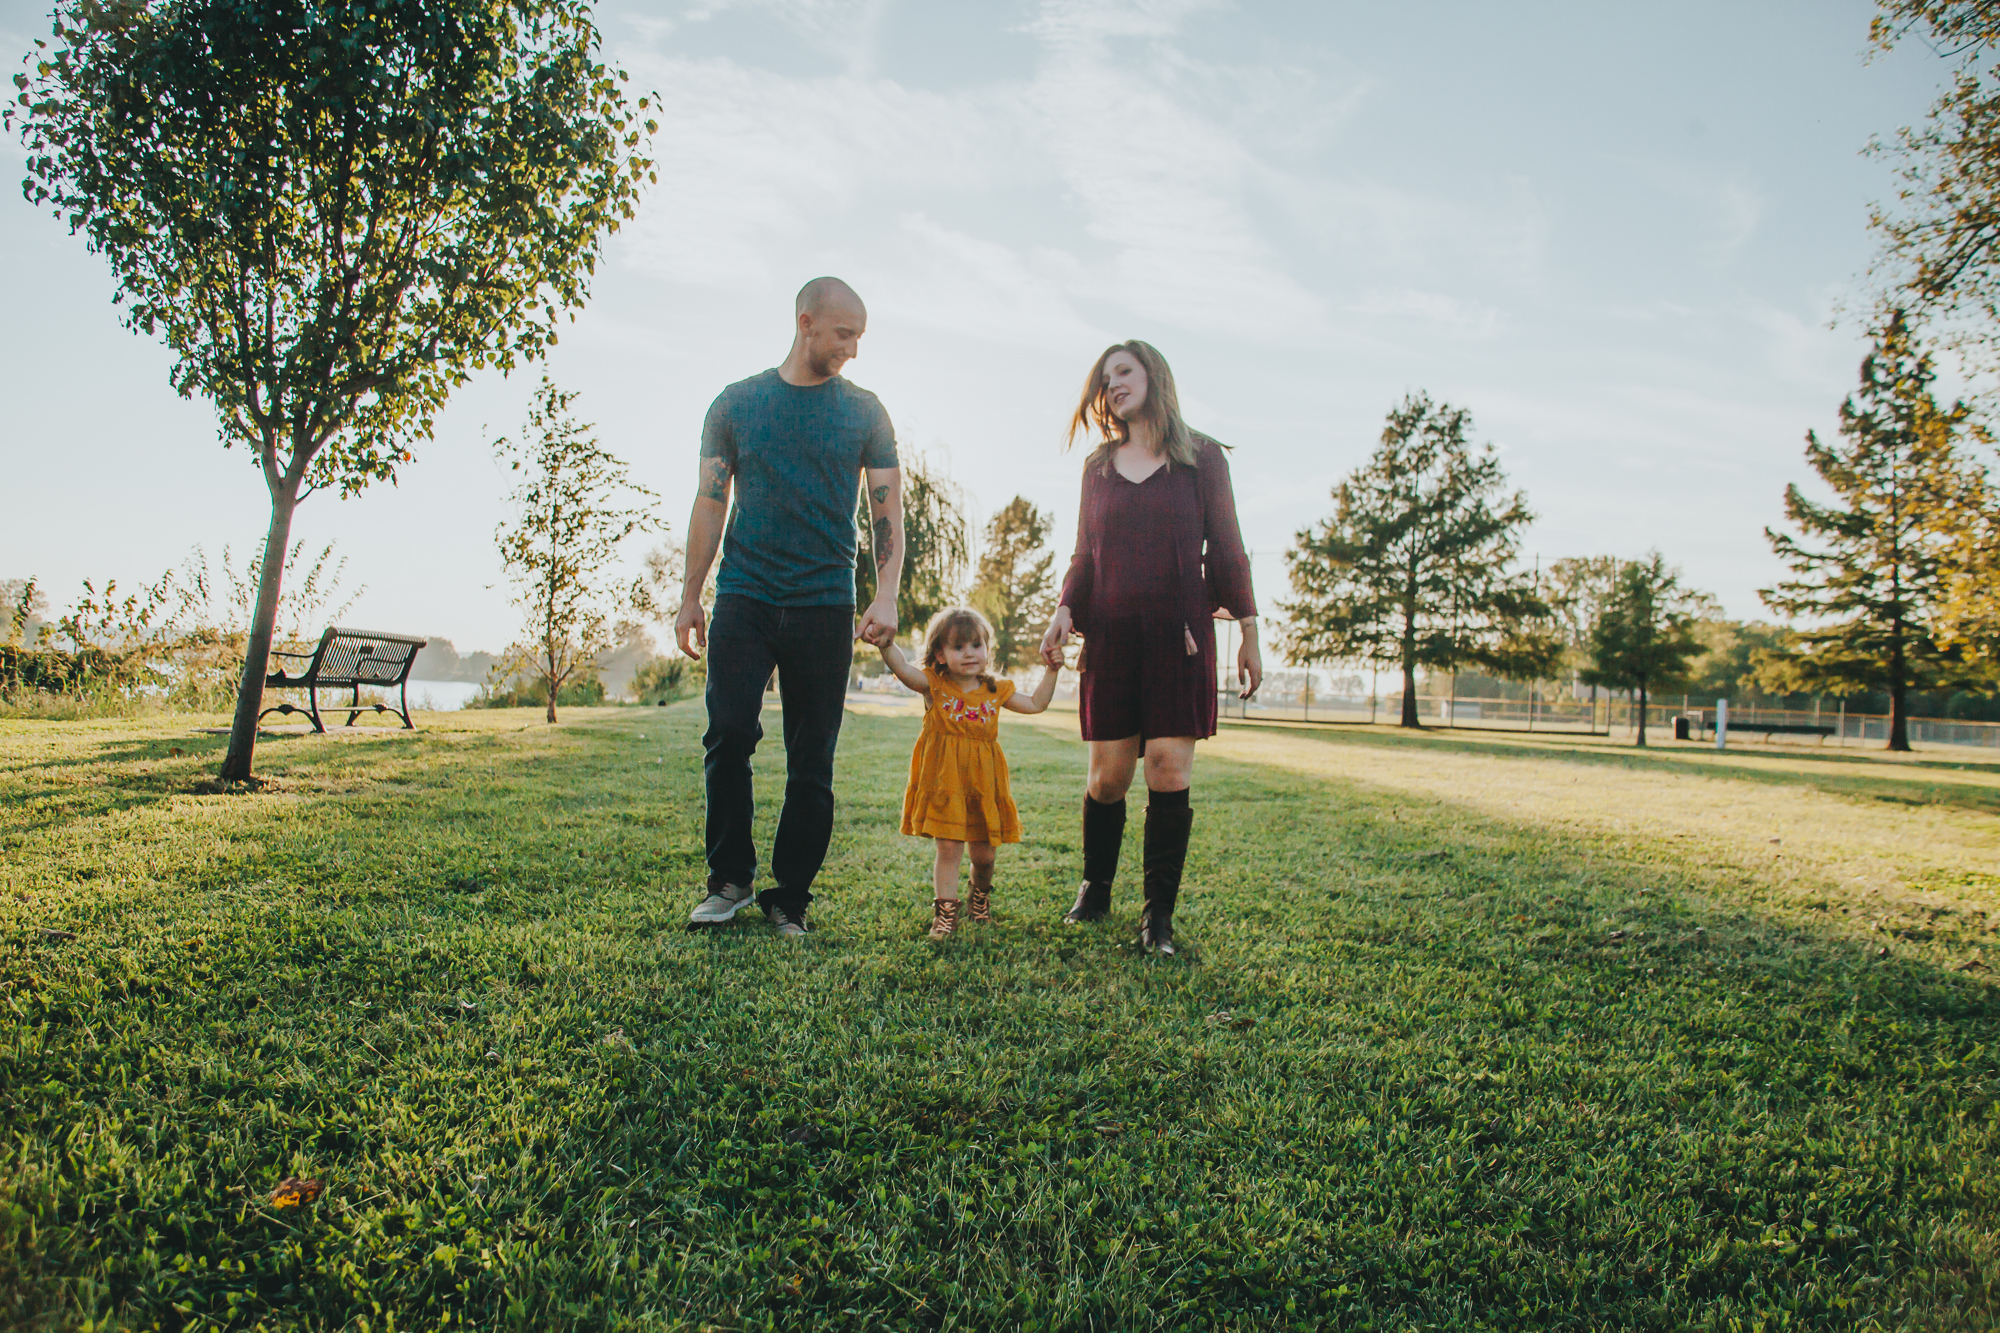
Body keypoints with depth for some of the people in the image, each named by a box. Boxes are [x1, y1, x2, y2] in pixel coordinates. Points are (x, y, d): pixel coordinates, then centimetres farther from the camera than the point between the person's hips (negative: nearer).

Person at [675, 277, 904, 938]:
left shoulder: (865, 412, 8)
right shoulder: (737, 402, 9)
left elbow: (888, 512, 5)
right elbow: (710, 504, 11)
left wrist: (886, 597, -9)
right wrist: (690, 598, 7)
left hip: (825, 603, 0)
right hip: (744, 594, 0)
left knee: (812, 760, 1)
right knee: (730, 733, -11)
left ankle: (790, 896, 12)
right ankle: (729, 877, 8)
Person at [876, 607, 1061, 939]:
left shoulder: (995, 691, 8)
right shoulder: (935, 687, -3)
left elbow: (1036, 704, 18)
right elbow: (902, 668, -20)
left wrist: (1051, 671, 12)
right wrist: (886, 641, -36)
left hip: (983, 783, 3)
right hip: (945, 781, -3)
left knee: (984, 854, 11)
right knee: (949, 849, -5)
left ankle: (981, 893, 42)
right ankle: (945, 912, 9)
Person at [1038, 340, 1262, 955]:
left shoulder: (1201, 456, 7)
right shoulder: (1099, 465, 15)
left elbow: (1226, 549, 5)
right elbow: (1084, 557, 15)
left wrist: (1248, 633, 1)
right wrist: (1064, 611, -2)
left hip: (1179, 634, -2)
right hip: (1110, 636, 2)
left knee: (1169, 770, -8)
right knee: (1108, 774, 1)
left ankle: (1159, 916, 3)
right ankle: (1094, 893, 22)